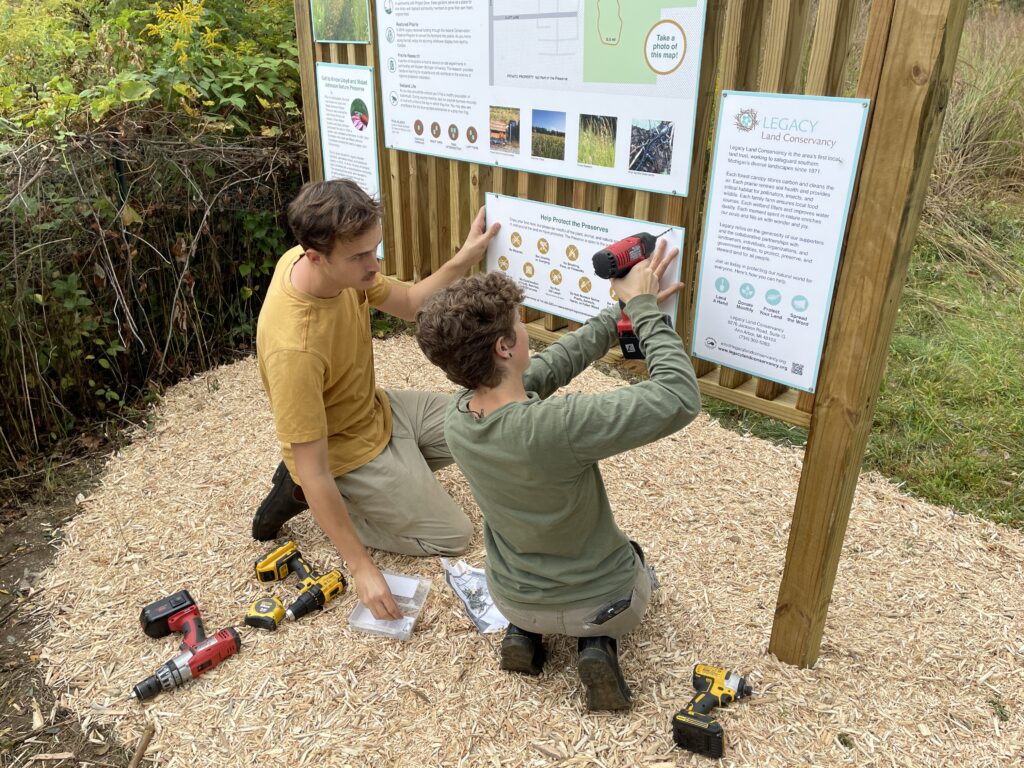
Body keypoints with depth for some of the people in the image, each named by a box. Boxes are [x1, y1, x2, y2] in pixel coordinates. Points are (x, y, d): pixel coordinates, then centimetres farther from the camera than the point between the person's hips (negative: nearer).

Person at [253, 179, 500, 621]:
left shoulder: (336, 263, -16)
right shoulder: (295, 347, -38)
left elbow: (408, 305, 1)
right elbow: (312, 471, -31)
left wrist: (464, 260, -15)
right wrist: (362, 568, -26)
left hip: (377, 410, 8)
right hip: (348, 452, -8)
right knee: (452, 536, 3)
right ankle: (304, 498, 6)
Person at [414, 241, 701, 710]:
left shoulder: (458, 416, -19)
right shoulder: (560, 427, -39)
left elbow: (550, 366, -5)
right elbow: (681, 398, -32)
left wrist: (622, 312, -3)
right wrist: (644, 310, -21)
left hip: (512, 597, 5)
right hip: (603, 602, -4)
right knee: (636, 567, 32)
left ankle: (524, 632, 15)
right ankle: (599, 643, 7)